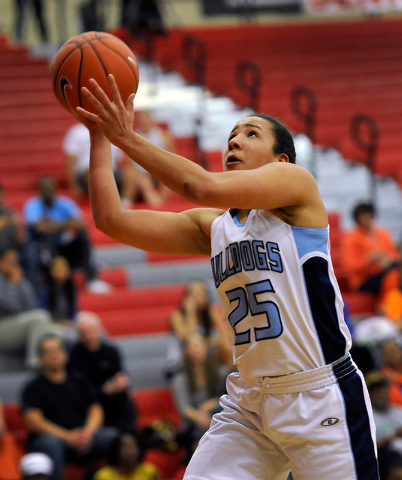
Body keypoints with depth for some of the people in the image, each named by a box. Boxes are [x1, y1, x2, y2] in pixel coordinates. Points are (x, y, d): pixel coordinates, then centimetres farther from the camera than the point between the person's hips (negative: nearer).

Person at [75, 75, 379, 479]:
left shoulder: (297, 181, -4)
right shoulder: (212, 226, 13)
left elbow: (204, 187, -20)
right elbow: (111, 219, 8)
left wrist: (127, 137, -16)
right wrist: (99, 134, 4)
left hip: (320, 396, -6)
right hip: (248, 399, 6)